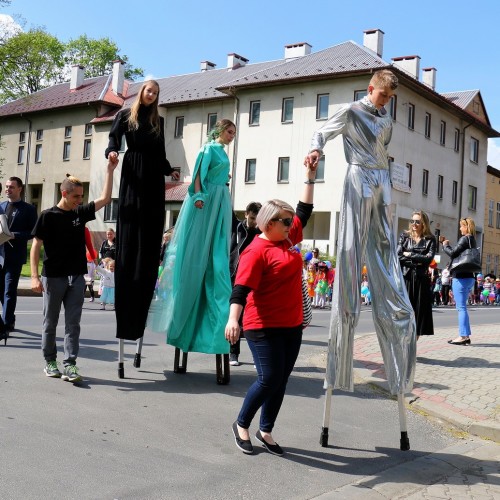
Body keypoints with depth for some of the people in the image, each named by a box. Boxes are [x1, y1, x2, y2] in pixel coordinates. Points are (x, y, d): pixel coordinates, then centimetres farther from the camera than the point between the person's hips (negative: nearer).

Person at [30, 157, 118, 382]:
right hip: (52, 278, -3)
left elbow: (105, 198, 5)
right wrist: (35, 276, -14)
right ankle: (50, 361, 20)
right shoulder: (48, 216, -5)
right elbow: (36, 246, -6)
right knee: (50, 322, 8)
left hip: (76, 278, 3)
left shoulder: (81, 212, 7)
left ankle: (70, 364, 1)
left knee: (73, 323, 0)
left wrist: (110, 170, -1)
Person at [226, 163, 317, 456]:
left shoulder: (289, 240, 10)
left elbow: (305, 211, 20)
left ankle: (266, 432, 22)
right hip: (264, 326, -8)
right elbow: (241, 288, -21)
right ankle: (241, 425, 14)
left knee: (281, 380, 10)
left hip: (292, 324, 8)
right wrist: (233, 319, -34)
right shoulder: (257, 251, -14)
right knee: (269, 379, -8)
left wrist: (311, 175, 20)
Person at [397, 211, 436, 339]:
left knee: (420, 311, 0)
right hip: (405, 277, 0)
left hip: (421, 279, 0)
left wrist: (410, 255, -5)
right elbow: (398, 256, -1)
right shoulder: (405, 236, 10)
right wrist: (417, 261, -8)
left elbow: (429, 258, -7)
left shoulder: (430, 239, 7)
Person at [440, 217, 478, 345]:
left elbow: (453, 253, -18)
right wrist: (445, 243, 16)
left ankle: (463, 336, -8)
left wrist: (445, 245, 0)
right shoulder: (472, 240, 17)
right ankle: (465, 336, 17)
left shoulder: (464, 239, -12)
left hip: (460, 278, -10)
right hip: (469, 277, 10)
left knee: (461, 307, -8)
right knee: (462, 307, 15)